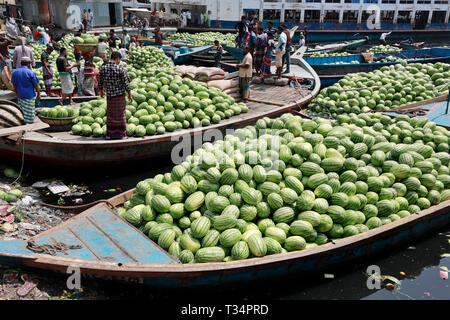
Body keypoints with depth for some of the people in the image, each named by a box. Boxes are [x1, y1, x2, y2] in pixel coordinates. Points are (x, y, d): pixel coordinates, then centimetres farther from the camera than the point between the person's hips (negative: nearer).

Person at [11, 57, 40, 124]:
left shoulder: (15, 72, 3)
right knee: (30, 111, 3)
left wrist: (17, 94, 19)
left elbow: (14, 86, 8)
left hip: (20, 95, 5)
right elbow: (36, 85, -8)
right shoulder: (31, 72, -12)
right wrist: (39, 94, 3)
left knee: (23, 110, 15)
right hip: (30, 96, -5)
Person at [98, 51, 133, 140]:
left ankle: (109, 134, 21)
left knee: (110, 114, 16)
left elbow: (100, 82, 7)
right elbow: (126, 83, -12)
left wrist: (101, 91, 24)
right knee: (120, 114, 8)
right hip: (120, 95, -4)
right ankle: (121, 134, 15)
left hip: (109, 95, 4)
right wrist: (130, 95, -2)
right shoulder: (120, 68, -14)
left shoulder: (103, 68, -2)